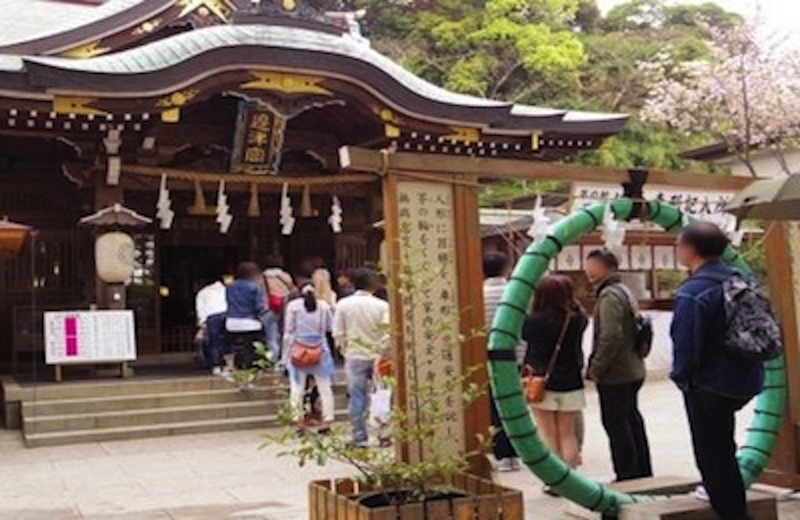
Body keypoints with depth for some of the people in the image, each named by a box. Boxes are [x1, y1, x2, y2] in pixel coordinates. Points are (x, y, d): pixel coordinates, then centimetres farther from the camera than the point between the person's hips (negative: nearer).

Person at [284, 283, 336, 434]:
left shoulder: (293, 306, -4)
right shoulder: (324, 306, -2)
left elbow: (288, 331, -3)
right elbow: (330, 327, 7)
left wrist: (287, 351, 4)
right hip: (320, 350, 1)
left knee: (297, 386, 5)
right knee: (324, 386, 6)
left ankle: (299, 421, 4)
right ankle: (327, 420, 5)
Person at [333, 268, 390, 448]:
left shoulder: (343, 305, -2)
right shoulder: (382, 305, -7)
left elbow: (338, 333, -1)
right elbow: (388, 333, -10)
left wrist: (346, 351, 10)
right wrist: (382, 354, -2)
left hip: (354, 357, 1)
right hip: (377, 356, -1)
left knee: (357, 397, 5)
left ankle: (360, 437, 6)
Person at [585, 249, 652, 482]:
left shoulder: (610, 295, -17)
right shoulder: (623, 291, 15)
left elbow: (611, 336, -27)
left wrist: (596, 368, -17)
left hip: (615, 375, -10)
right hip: (632, 371, 10)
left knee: (616, 424, -2)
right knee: (632, 421, 17)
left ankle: (627, 476, 3)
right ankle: (643, 473, 26)